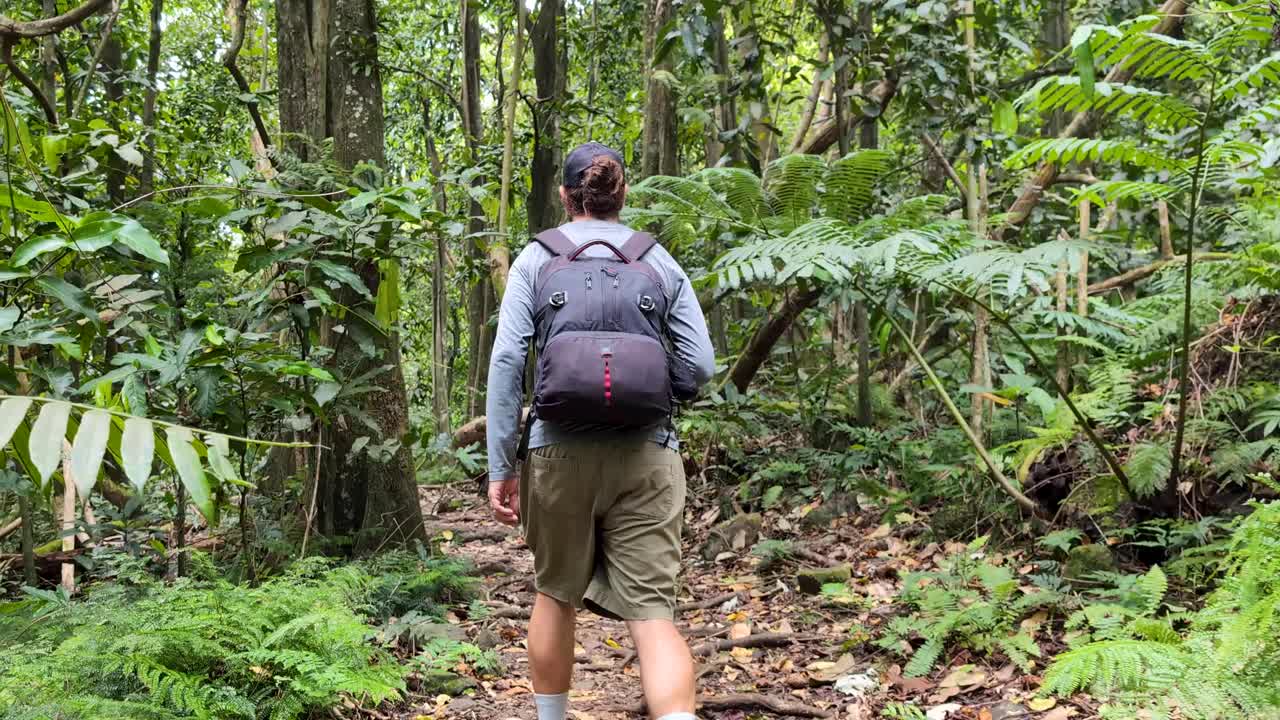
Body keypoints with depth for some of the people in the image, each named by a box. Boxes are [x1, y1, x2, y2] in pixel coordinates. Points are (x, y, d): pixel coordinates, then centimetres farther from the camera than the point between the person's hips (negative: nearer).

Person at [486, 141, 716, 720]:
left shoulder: (536, 258, 5)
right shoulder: (659, 261, 8)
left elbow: (507, 360, -4)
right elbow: (699, 366, 2)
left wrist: (500, 466, -3)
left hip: (560, 451, 0)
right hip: (646, 455, 0)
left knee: (555, 594, 20)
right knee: (652, 612, -3)